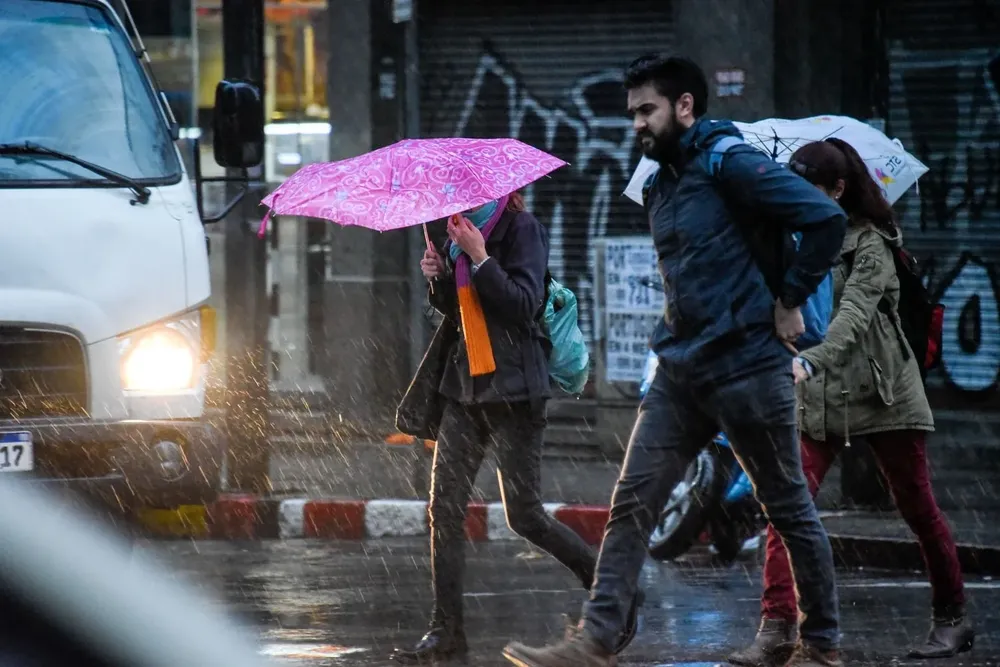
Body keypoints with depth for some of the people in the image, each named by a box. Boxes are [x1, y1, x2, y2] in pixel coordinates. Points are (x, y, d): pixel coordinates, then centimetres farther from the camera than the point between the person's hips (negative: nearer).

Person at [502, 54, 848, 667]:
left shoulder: (728, 162, -12)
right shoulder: (663, 182, 15)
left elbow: (826, 219, -18)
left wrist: (790, 301, -13)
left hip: (746, 364, -8)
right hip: (681, 369, 8)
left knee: (789, 509, 4)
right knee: (632, 503, -3)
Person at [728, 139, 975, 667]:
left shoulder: (869, 244, -9)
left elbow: (854, 313, -24)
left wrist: (810, 361, -38)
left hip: (882, 394, -4)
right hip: (814, 398, 4)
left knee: (917, 507, 7)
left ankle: (953, 621, 22)